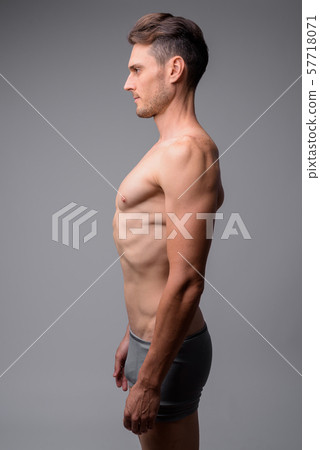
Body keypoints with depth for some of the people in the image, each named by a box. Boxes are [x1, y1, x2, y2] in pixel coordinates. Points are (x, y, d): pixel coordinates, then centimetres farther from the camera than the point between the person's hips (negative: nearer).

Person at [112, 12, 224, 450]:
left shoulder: (187, 151, -21)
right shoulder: (169, 148, 12)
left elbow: (185, 282, -25)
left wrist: (148, 382, -20)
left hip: (168, 349, -9)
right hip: (151, 337, 9)